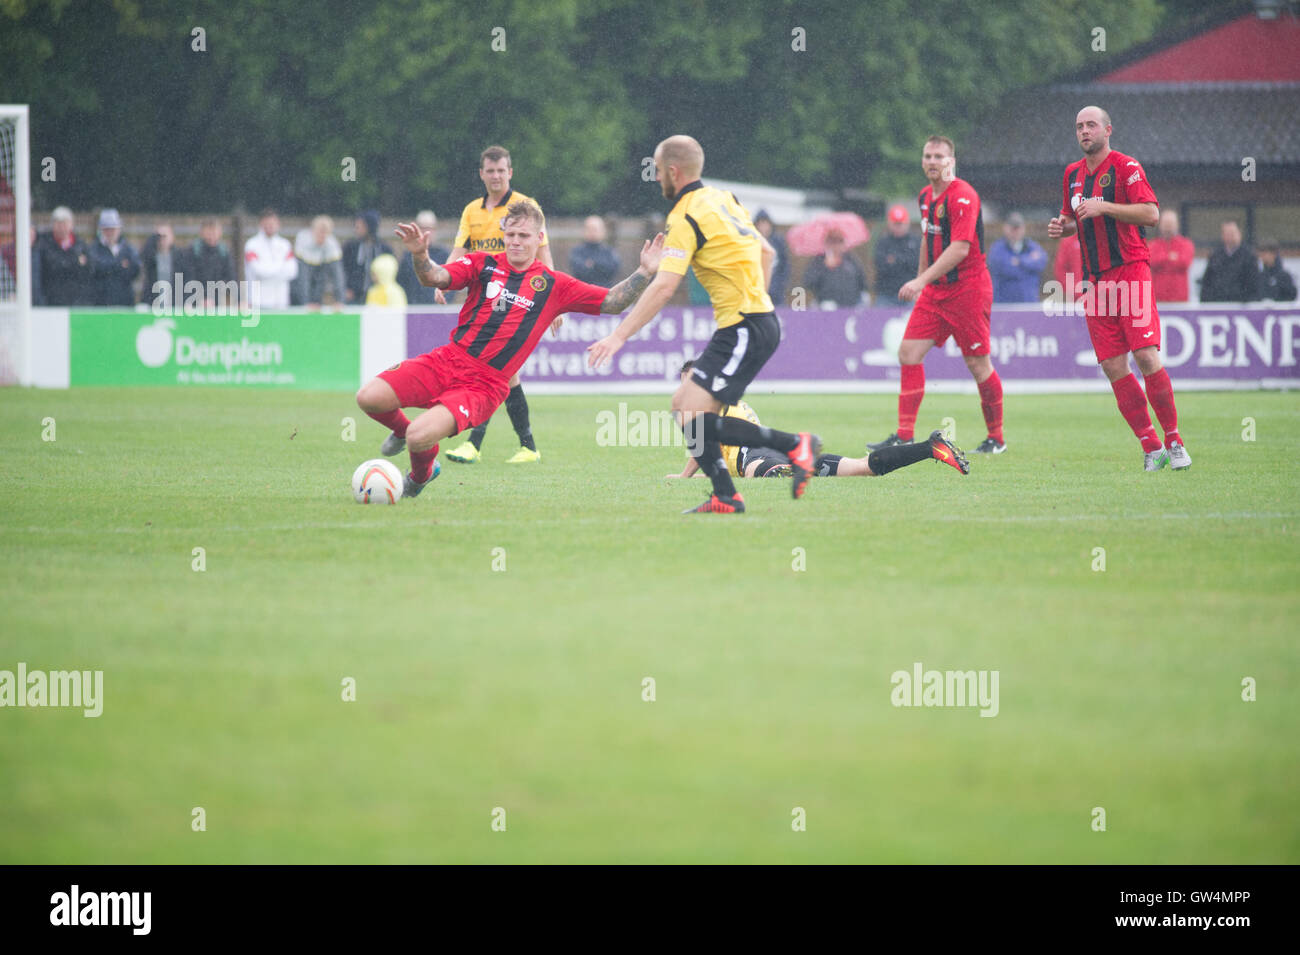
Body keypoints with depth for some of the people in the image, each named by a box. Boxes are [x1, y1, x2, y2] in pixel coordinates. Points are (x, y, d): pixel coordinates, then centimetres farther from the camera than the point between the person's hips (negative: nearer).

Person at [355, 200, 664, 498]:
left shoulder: (553, 286, 7)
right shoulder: (482, 264, 7)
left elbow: (612, 302, 8)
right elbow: (434, 278, -8)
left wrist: (644, 272, -7)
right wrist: (419, 255, -30)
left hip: (484, 385, -2)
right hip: (448, 361, 2)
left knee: (419, 439, -26)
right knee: (369, 397, -17)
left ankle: (421, 473, 15)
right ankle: (402, 429, 22)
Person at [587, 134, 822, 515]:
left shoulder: (686, 216, -13)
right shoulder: (724, 199, 15)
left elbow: (663, 287, -21)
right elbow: (766, 252, 23)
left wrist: (619, 335, -21)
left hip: (744, 329, -10)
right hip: (759, 319, 10)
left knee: (694, 419, -15)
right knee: (683, 402, 11)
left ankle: (795, 445, -12)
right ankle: (724, 497, 7)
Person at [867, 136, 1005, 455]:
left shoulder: (962, 196, -16)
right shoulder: (925, 196, 11)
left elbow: (960, 248, -24)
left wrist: (922, 280, -27)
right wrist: (920, 281, 25)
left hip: (968, 288, -8)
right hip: (935, 290, 8)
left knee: (978, 363, -3)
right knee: (909, 352, -3)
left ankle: (996, 438, 12)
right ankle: (904, 436, -2)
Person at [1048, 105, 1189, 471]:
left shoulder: (1125, 167, -4)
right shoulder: (1073, 175, 16)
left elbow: (1151, 213, -13)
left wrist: (1104, 207, -19)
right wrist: (1063, 227, 6)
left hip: (1130, 272, -6)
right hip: (1096, 281, 6)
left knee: (1146, 356, -15)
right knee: (1113, 366, -3)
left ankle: (1174, 441, -4)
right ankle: (1152, 448, 2)